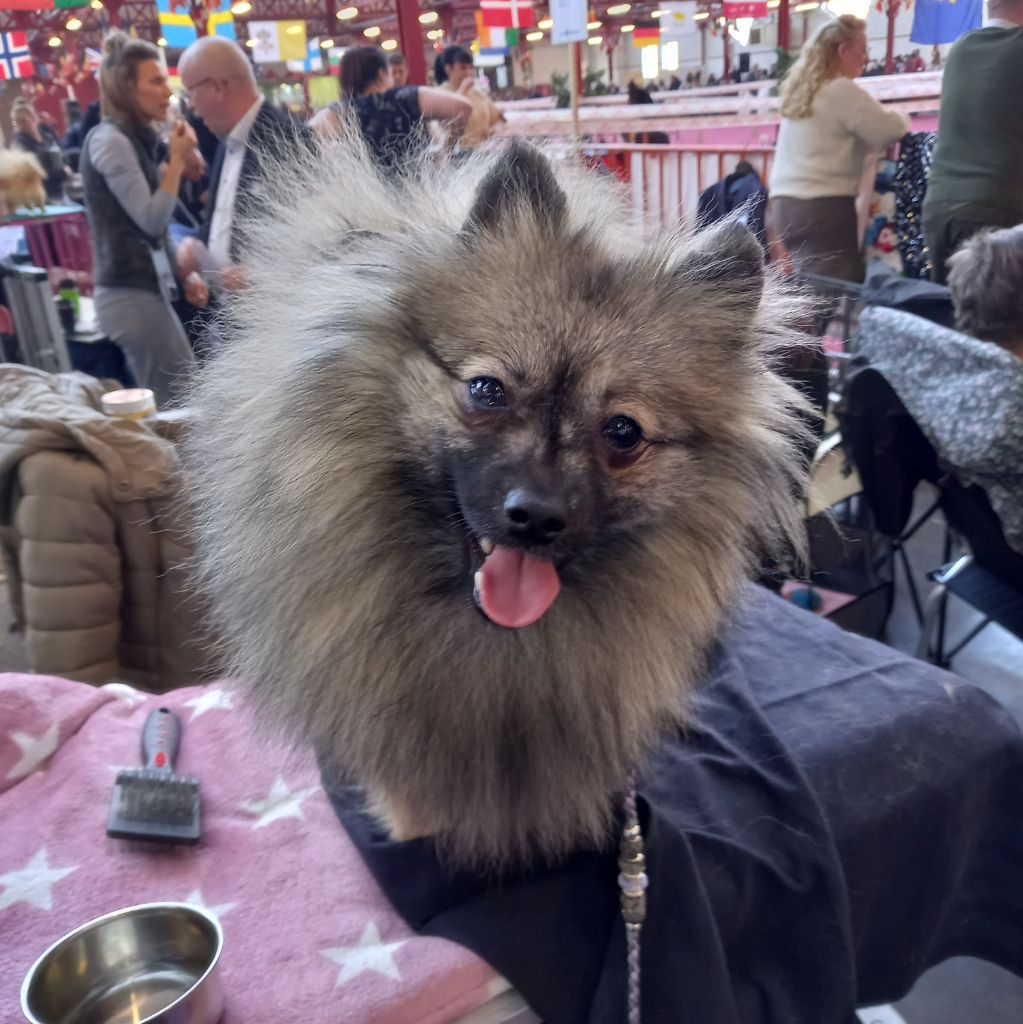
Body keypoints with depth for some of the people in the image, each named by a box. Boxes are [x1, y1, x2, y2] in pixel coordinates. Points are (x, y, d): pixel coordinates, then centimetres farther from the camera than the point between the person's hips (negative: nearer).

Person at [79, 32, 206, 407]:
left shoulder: (135, 138, 17)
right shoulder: (110, 139, -11)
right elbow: (152, 220, -18)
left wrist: (183, 273, 14)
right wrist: (177, 160, -10)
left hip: (144, 288, 9)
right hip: (132, 294, -9)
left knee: (185, 399, 9)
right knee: (176, 408, -9)